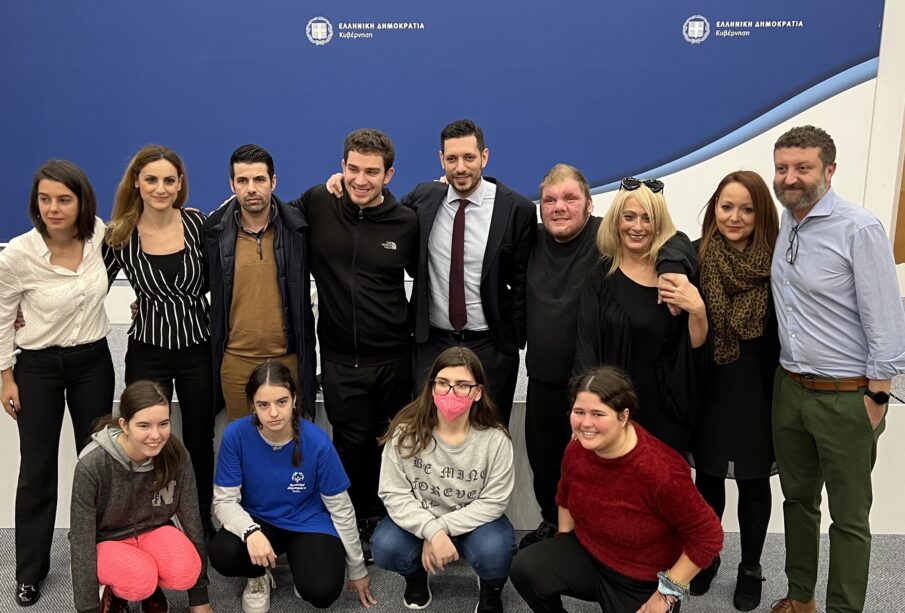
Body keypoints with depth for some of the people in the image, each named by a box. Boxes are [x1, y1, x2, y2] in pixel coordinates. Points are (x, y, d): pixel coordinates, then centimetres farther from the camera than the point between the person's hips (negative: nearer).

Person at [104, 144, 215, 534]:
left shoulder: (197, 223, -5)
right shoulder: (120, 235, -6)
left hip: (198, 348, 1)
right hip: (147, 352, 0)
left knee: (199, 442, 12)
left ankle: (202, 526, 31)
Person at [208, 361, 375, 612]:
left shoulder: (317, 441, -22)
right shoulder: (236, 435, -20)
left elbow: (340, 508, -10)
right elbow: (224, 500, -13)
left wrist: (357, 569, -1)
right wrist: (251, 531, -36)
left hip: (308, 523, -1)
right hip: (259, 520, 1)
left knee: (322, 591, -26)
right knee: (223, 554, -31)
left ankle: (301, 559, 11)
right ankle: (258, 576, 5)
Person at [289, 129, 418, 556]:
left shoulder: (406, 222, -3)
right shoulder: (317, 204, -4)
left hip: (394, 357, 1)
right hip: (340, 359, 0)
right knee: (352, 444, 8)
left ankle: (389, 519, 34)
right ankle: (360, 521, 31)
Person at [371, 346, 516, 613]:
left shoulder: (494, 438, -19)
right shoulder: (406, 430, -18)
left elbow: (493, 501, -15)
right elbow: (394, 494, -16)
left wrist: (445, 528, -24)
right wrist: (432, 531, -30)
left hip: (473, 520, -1)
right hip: (418, 519, 1)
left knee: (494, 550, -32)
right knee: (385, 547, -28)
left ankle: (491, 589, 8)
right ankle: (416, 576, 11)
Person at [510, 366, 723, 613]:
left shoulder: (659, 471, -33)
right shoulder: (577, 449, -12)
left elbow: (708, 536, -22)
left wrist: (667, 592, -18)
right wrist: (563, 551, 10)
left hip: (642, 582, -4)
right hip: (586, 553, 5)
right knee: (525, 569, -19)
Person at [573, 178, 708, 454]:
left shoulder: (677, 274, 0)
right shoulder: (600, 277, 0)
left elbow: (696, 348, 1)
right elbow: (586, 349, -4)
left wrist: (697, 310, -18)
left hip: (666, 414, 1)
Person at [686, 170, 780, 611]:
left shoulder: (776, 263, -8)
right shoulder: (696, 257, -6)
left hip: (758, 390, -1)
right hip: (708, 389, 1)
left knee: (753, 483, 13)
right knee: (708, 478, 16)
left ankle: (750, 569, 33)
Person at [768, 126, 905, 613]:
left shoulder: (859, 230, -15)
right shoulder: (782, 226, 5)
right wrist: (786, 381, 9)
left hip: (845, 396, -6)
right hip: (789, 388, 7)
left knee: (849, 517, 7)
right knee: (797, 499, 19)